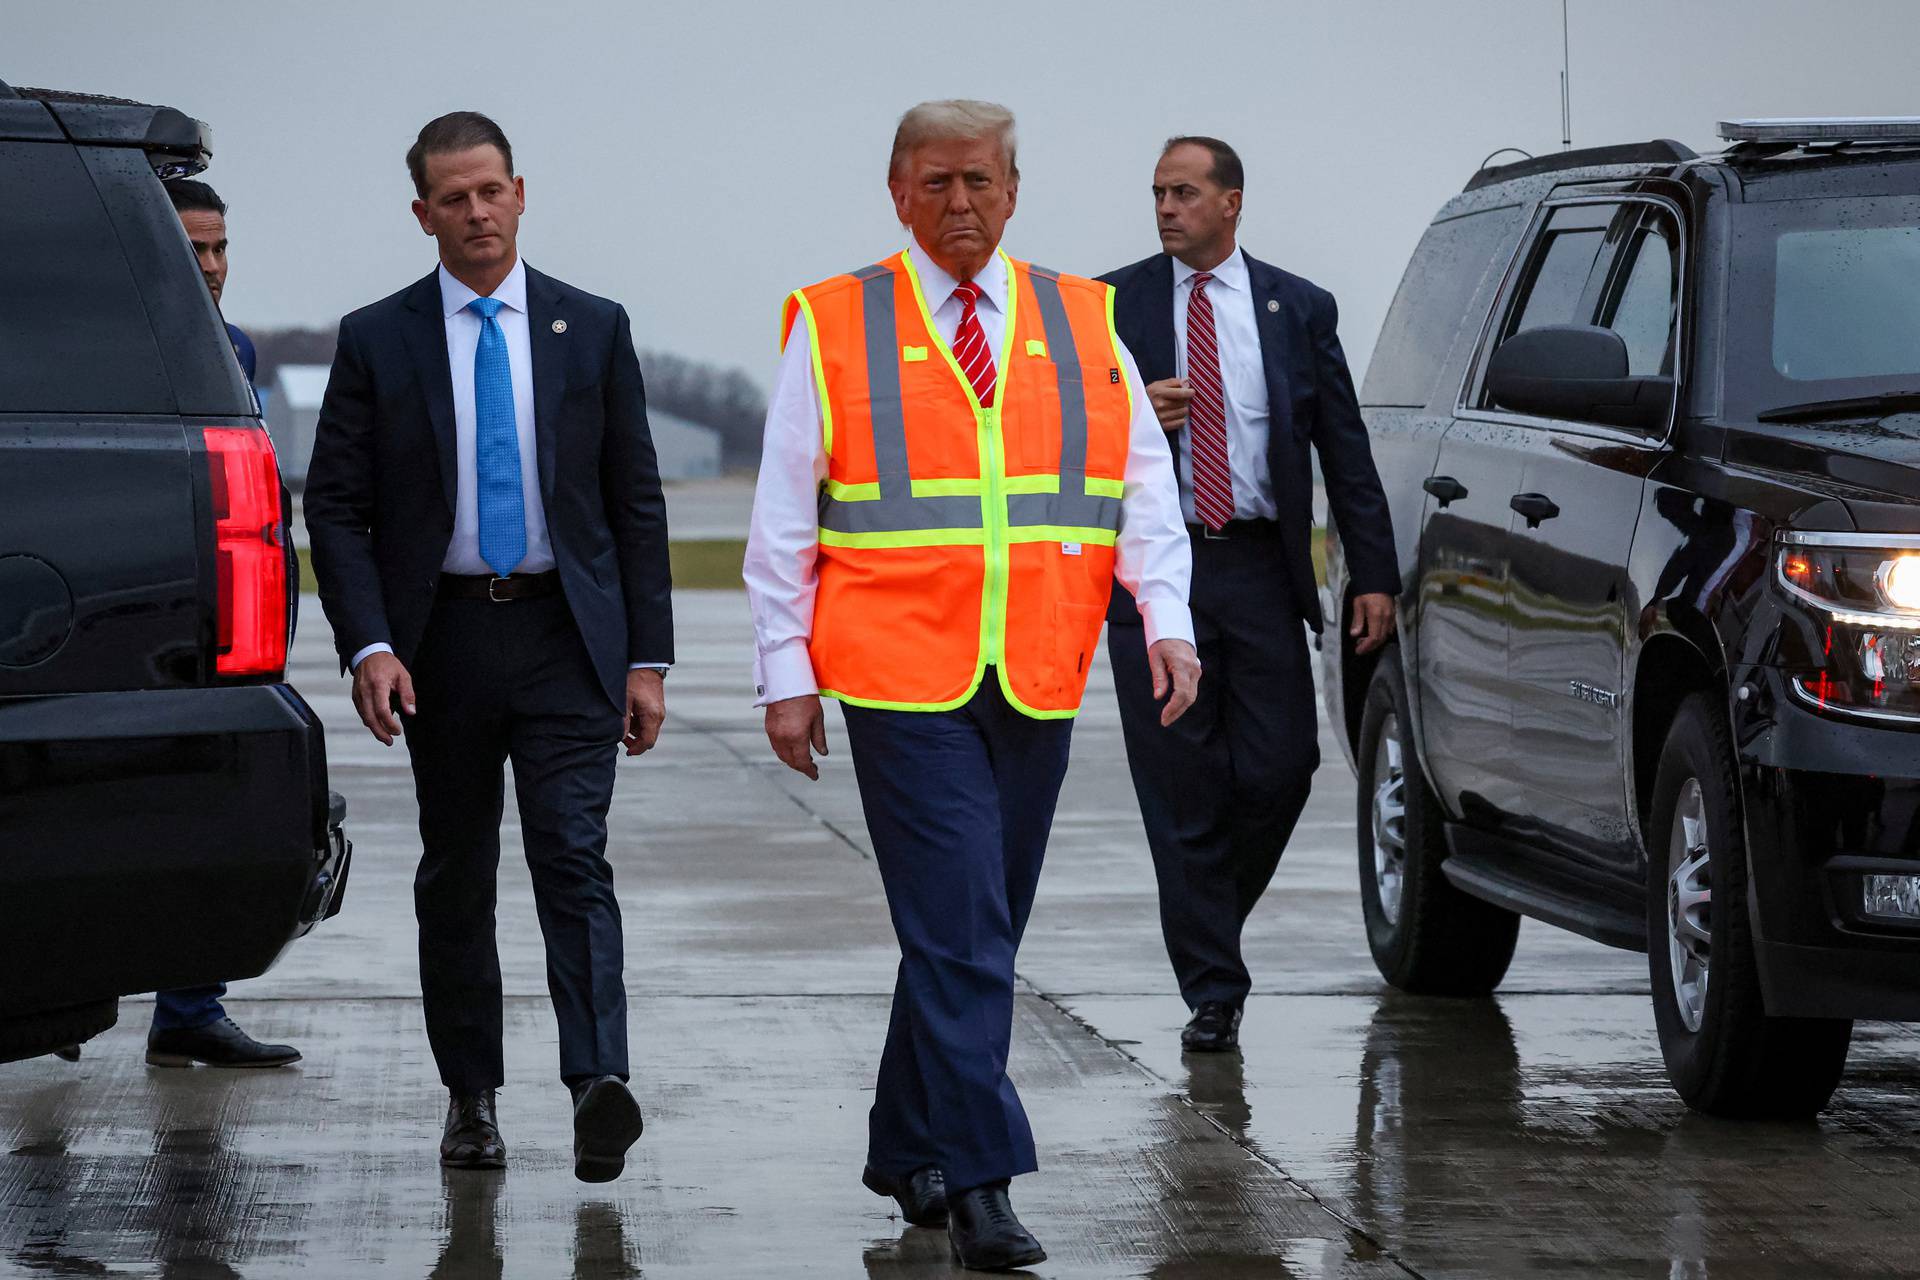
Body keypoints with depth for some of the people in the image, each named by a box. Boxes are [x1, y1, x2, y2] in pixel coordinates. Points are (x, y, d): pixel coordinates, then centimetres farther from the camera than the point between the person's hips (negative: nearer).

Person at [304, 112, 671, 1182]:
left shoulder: (593, 329, 5)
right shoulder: (376, 340, 3)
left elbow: (636, 501, 6)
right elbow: (338, 508, 2)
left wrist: (648, 658, 0)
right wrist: (369, 645, -12)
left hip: (568, 632, -1)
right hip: (441, 640, 1)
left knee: (575, 854, -14)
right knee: (456, 879, 9)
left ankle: (599, 1084, -25)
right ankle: (472, 1096, 18)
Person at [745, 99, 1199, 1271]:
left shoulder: (1083, 325, 10)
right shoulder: (834, 329, 2)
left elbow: (1146, 488, 9)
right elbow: (783, 520, 3)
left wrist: (1167, 621, -5)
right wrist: (787, 674, -1)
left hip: (1038, 687, 4)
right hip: (903, 682, -4)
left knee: (974, 935, 11)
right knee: (962, 936, -11)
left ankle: (907, 1150, 25)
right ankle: (979, 1185, -10)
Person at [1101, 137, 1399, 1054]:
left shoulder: (1299, 309, 7)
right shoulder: (1110, 306, 6)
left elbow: (1346, 449, 7)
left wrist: (1374, 576, 1)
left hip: (1260, 572, 1)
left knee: (1278, 770, -5)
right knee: (1182, 789, -1)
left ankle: (1211, 918, 22)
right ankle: (1212, 988, 5)